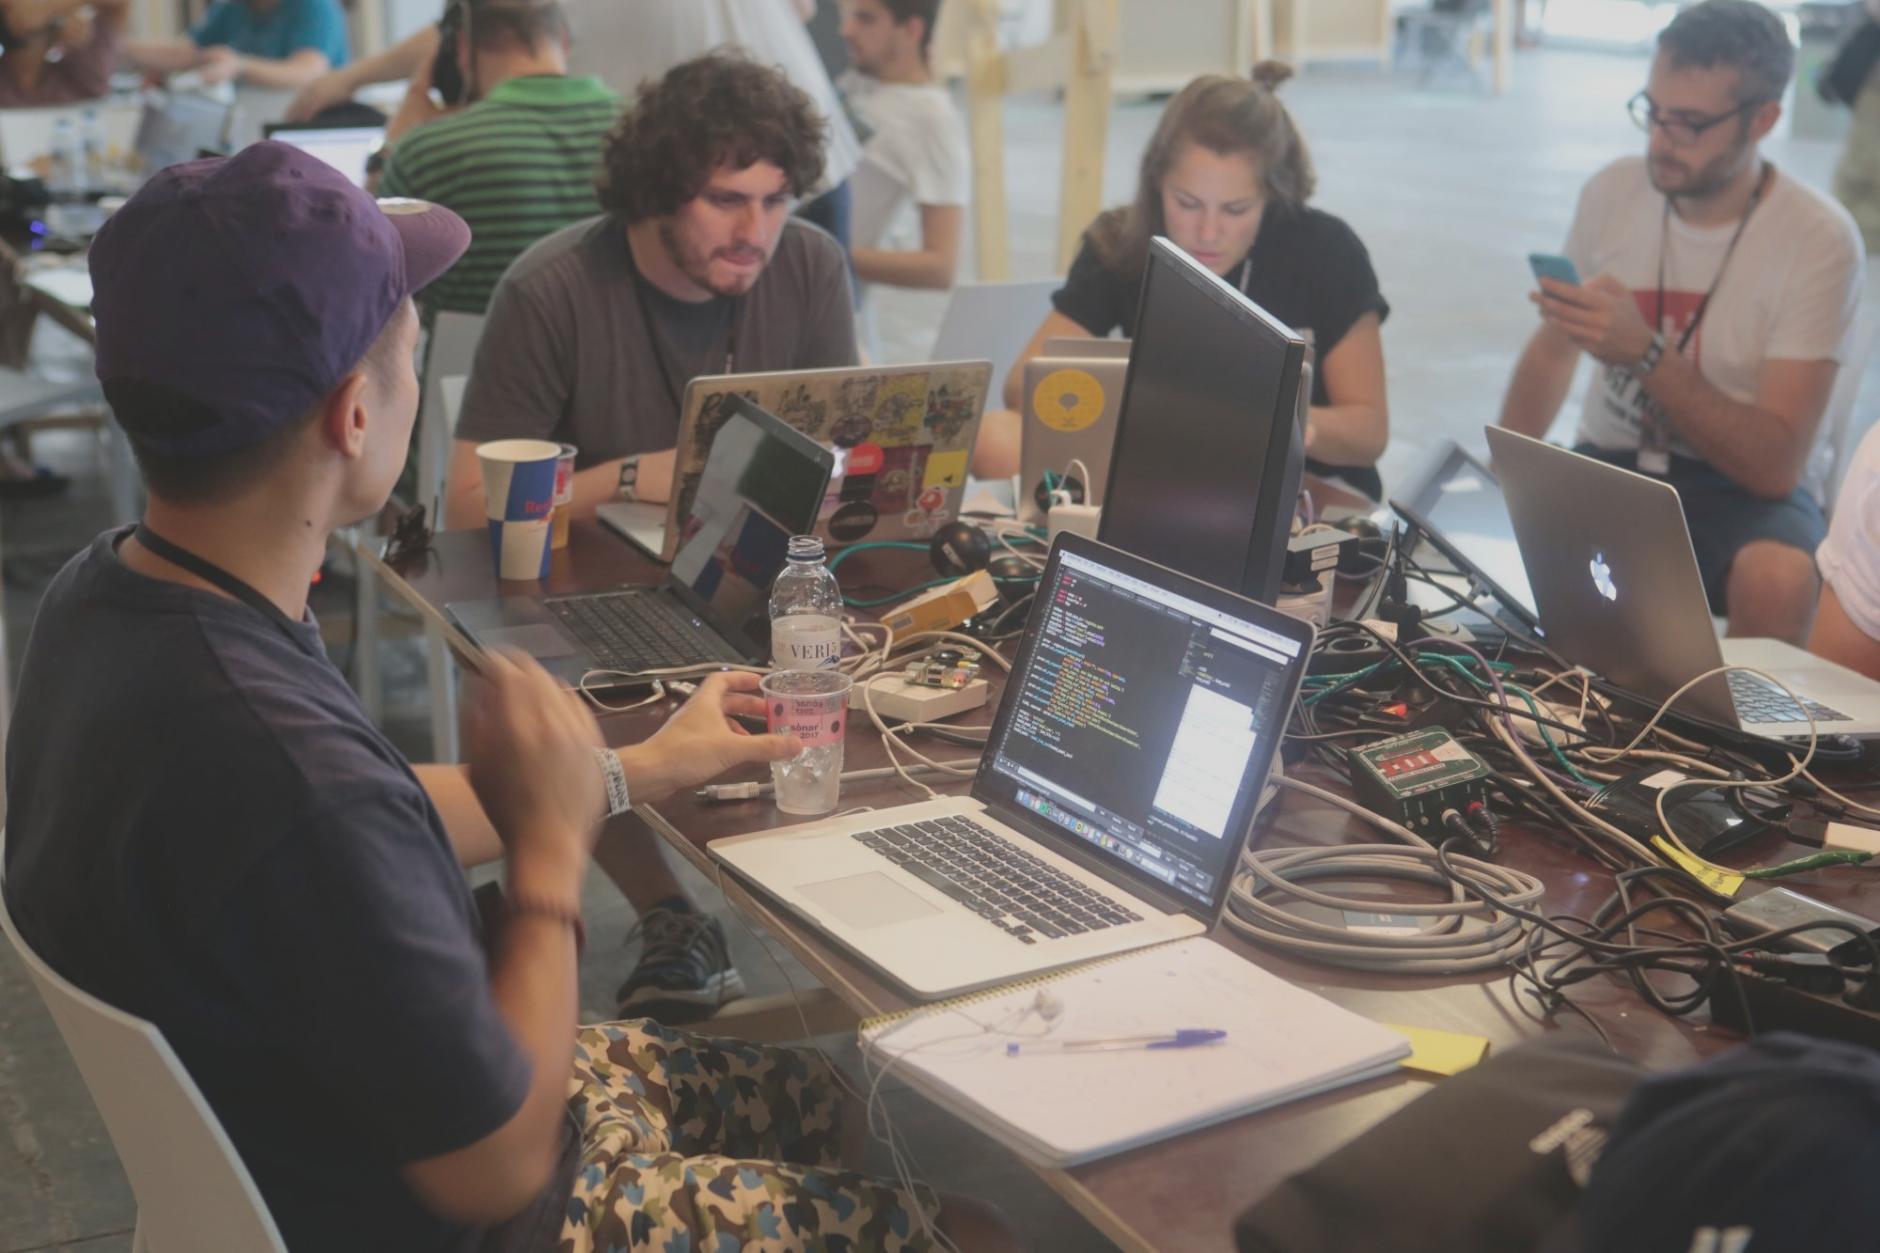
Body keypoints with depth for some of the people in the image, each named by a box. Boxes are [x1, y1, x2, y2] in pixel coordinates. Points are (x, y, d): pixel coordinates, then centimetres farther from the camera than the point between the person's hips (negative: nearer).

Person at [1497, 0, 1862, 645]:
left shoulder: (1819, 240, -14)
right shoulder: (1612, 192, -2)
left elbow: (1774, 465, -18)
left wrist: (1646, 354, -31)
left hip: (1743, 488, -3)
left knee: (1777, 582, -36)